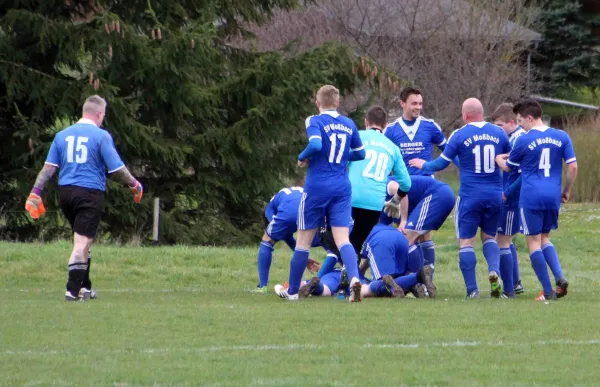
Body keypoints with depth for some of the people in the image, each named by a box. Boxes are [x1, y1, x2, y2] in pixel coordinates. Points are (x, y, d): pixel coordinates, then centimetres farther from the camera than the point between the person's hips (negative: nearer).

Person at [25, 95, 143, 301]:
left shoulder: (62, 135, 9)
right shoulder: (101, 136, -6)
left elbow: (49, 167, 6)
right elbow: (117, 168, -6)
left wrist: (36, 193, 7)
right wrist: (134, 185, 9)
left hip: (66, 192, 6)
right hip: (90, 193, -6)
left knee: (82, 242, 19)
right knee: (82, 243, -7)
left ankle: (84, 287, 23)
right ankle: (73, 290, -13)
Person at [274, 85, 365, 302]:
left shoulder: (315, 121, -6)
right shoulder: (349, 124, 10)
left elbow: (316, 145, -23)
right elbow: (360, 153, 18)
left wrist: (302, 158, -6)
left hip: (317, 188, -3)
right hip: (342, 188, 3)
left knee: (303, 240, 8)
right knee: (343, 239, -3)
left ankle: (292, 290, 19)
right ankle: (354, 278, -30)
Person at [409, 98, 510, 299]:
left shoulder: (459, 135, -7)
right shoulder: (498, 133, 4)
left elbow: (442, 163, 1)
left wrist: (423, 165, 21)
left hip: (470, 197, -4)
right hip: (495, 195, 4)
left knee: (466, 242, 5)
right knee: (489, 237, 18)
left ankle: (472, 290, 0)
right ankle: (494, 271, -11)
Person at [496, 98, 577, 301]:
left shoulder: (523, 141, -4)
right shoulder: (561, 137, 4)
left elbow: (508, 167, 11)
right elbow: (573, 166, 2)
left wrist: (498, 158, 33)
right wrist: (567, 191, 16)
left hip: (531, 197, -4)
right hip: (553, 197, 4)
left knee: (534, 241, 3)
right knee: (544, 239, 20)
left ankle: (548, 292, -1)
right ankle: (560, 277, -3)